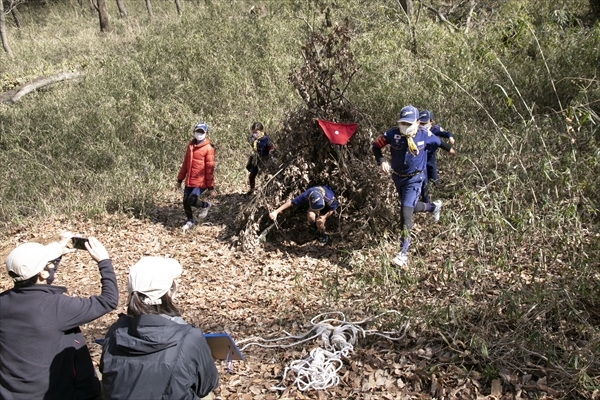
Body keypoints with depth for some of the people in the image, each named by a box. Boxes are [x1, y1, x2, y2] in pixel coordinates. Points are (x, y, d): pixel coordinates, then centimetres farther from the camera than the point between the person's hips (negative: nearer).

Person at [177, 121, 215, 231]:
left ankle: (205, 205, 14)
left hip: (200, 182, -6)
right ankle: (190, 221, 31)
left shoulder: (208, 148, -9)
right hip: (189, 181, 6)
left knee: (191, 201, -17)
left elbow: (210, 168, -9)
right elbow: (185, 163, 16)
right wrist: (180, 179, 16)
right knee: (185, 202, 8)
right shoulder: (190, 145, 9)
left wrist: (210, 186, -9)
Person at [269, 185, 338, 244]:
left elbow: (333, 209, -22)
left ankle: (322, 234, 10)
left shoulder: (329, 198, -44)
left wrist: (324, 217, -35)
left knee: (319, 221, -25)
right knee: (311, 217, -27)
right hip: (314, 205, 2)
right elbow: (291, 202, -34)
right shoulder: (306, 195, -40)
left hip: (327, 206, -2)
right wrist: (276, 212, -37)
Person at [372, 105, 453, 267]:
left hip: (414, 179, -3)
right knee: (410, 207, 22)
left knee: (406, 210, -16)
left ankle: (403, 252, -13)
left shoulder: (425, 135, -17)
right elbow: (376, 146, -7)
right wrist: (382, 161, -23)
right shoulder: (393, 133, -19)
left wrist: (450, 148, 24)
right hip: (397, 177, 4)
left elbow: (438, 142, 4)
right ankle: (433, 206, 56)